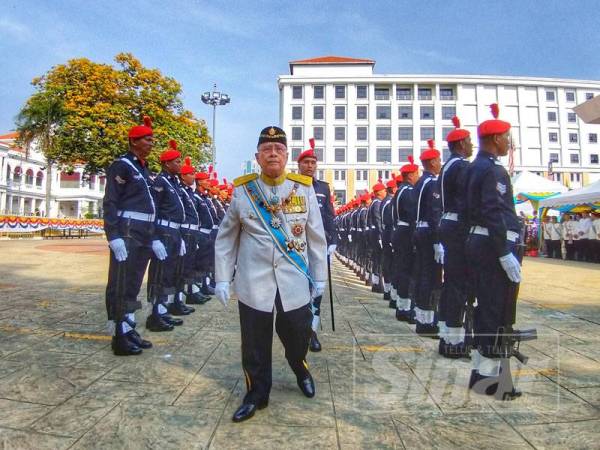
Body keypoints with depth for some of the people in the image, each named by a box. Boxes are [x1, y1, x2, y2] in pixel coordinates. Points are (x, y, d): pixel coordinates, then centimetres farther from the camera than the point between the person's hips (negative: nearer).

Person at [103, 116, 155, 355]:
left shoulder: (144, 170, 19)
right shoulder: (121, 166, -6)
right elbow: (110, 204, -13)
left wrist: (153, 237, 17)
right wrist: (114, 237, -22)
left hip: (143, 236, 9)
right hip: (127, 234, -9)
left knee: (133, 284, 13)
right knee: (121, 286, -1)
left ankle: (129, 330, 23)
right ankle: (120, 337, 7)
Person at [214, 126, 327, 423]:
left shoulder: (305, 189, 1)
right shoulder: (242, 191, 0)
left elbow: (317, 237, 6)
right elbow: (225, 239, 6)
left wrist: (319, 276, 7)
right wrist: (222, 279, 2)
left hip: (295, 281, 1)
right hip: (253, 283, 0)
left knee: (298, 334, 10)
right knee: (254, 343, 8)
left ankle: (301, 371, 44)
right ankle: (256, 394, 31)